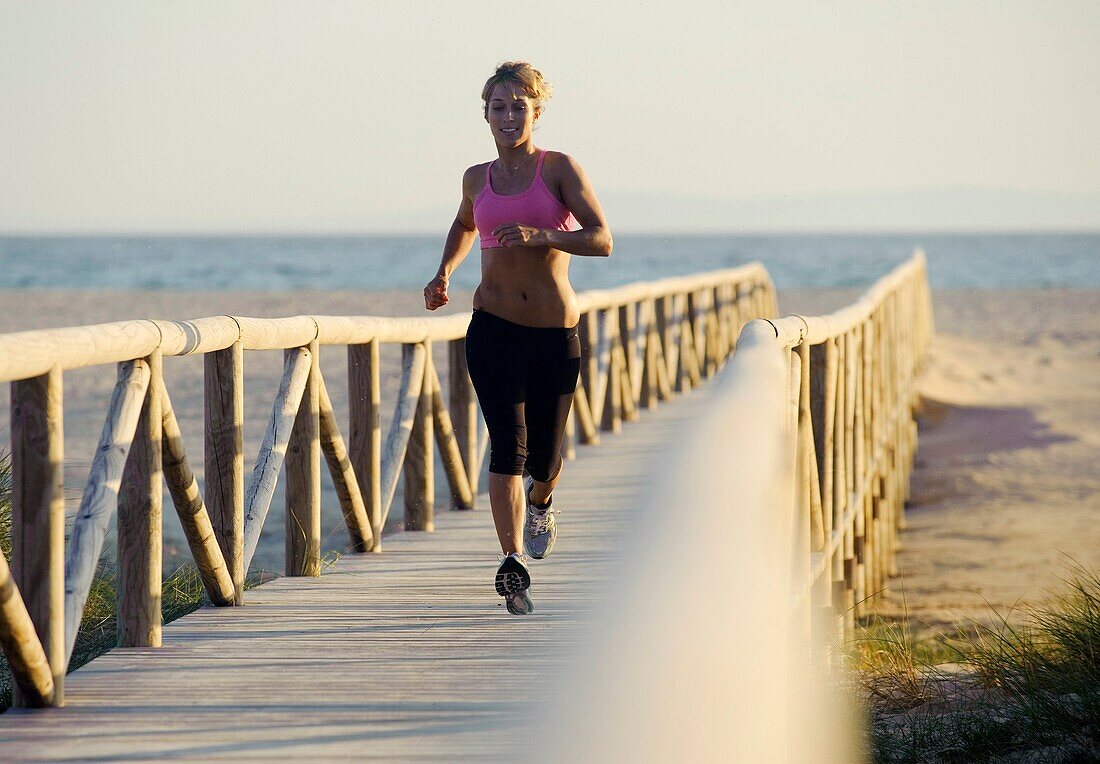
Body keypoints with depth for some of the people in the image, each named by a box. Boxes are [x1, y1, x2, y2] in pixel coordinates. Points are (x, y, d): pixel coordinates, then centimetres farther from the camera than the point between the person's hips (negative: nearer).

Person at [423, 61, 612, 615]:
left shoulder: (560, 169, -2)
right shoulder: (477, 179, 9)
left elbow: (601, 240, -12)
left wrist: (541, 235, -26)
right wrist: (444, 272, 16)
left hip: (556, 334, -1)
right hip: (493, 329, 1)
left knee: (543, 457, 10)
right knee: (509, 443, -17)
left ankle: (539, 501, 47)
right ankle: (513, 563, -21)